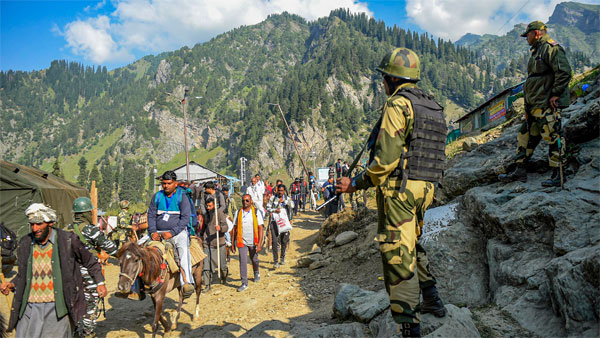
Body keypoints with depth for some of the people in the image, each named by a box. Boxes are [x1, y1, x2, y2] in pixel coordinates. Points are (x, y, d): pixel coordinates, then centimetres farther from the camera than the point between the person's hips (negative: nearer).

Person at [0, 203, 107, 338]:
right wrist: (12, 284, 1)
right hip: (30, 308, 3)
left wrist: (100, 282, 3)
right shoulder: (25, 243, 6)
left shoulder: (68, 240, -5)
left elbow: (90, 261, 7)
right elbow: (23, 274, 20)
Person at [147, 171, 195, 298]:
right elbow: (151, 215, 10)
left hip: (178, 232, -4)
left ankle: (187, 283, -38)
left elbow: (186, 217, -7)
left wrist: (172, 232, -16)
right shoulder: (157, 197, 12)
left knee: (183, 249, -28)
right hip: (158, 233, 4)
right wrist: (153, 231, -7)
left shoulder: (182, 196, 0)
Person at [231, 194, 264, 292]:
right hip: (242, 242, 0)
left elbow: (260, 228, -7)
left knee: (254, 260, 17)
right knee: (243, 261, -10)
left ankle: (257, 273, 47)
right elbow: (235, 228, 5)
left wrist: (259, 243, -16)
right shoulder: (238, 213, 1)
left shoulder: (256, 213, -4)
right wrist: (233, 243, 3)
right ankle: (244, 283, -2)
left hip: (253, 242, 0)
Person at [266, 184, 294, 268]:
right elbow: (268, 208, 3)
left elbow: (292, 206, -3)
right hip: (274, 221, -2)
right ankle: (275, 261, -7)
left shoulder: (287, 198, 6)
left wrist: (284, 200, -10)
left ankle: (282, 258, 30)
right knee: (275, 241, -10)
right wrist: (275, 210, -10)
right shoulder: (273, 198, 3)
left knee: (284, 241, 10)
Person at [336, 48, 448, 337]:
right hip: (425, 189, 9)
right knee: (411, 246, 27)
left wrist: (356, 183, -10)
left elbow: (386, 158, -20)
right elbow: (432, 155, 17)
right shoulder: (433, 107, 15)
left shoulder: (398, 104, -12)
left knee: (398, 257, -4)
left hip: (398, 189, -9)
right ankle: (432, 300, 39)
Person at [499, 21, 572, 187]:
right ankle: (520, 172, 18)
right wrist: (527, 89, 18)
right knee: (525, 136, 11)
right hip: (534, 105, 11)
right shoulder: (537, 51, 21)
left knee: (552, 137, -6)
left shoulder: (551, 48, -11)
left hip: (547, 105, -11)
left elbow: (564, 72, -19)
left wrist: (555, 94, -19)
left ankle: (558, 176, 1)